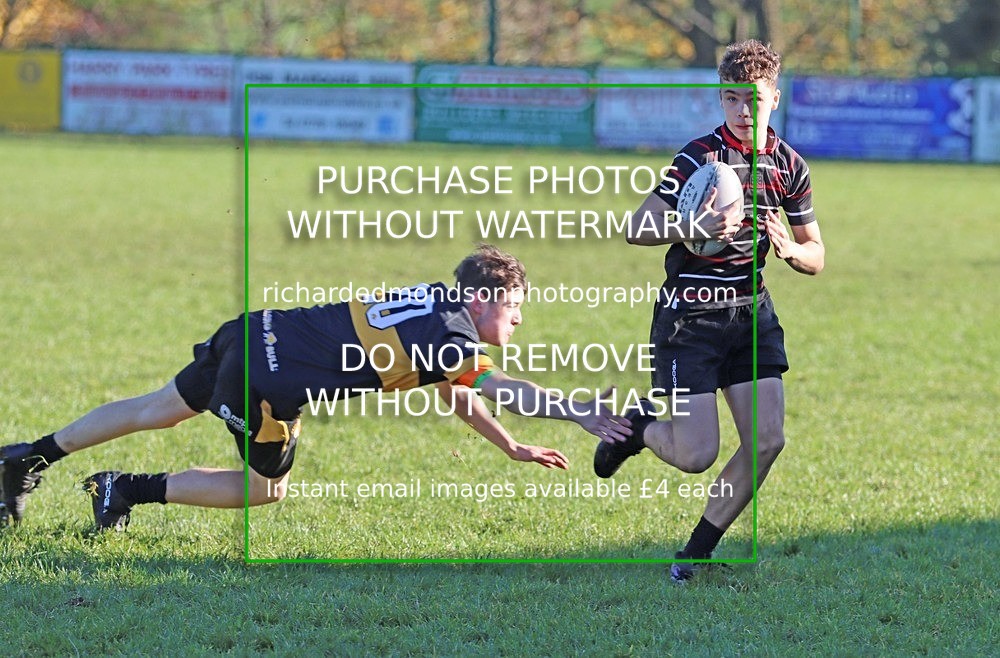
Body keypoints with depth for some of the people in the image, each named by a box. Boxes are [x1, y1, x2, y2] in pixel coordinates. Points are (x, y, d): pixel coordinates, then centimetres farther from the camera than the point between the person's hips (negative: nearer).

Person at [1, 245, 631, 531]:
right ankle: (128, 490, 14)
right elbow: (501, 390, -30)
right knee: (267, 488, 11)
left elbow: (456, 395, 24)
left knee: (156, 410, 23)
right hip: (270, 381, -9)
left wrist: (514, 448, 25)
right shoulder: (452, 338, -16)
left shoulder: (437, 300, 11)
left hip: (258, 334, 9)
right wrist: (582, 413, -25)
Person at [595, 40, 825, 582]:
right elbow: (637, 229, -18)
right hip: (690, 317, -5)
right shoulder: (700, 157, -13)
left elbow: (815, 255, 12)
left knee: (767, 440, -6)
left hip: (751, 311, 5)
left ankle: (699, 550, 11)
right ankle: (636, 422, 23)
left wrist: (790, 250, -11)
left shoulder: (788, 166, 4)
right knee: (696, 456, -12)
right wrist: (693, 228, -35)